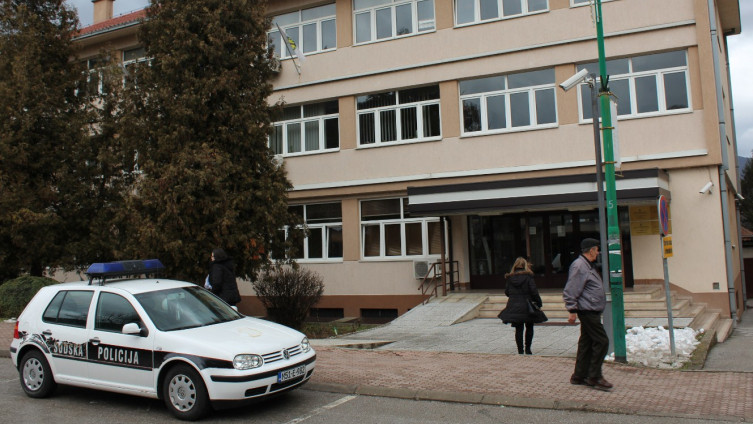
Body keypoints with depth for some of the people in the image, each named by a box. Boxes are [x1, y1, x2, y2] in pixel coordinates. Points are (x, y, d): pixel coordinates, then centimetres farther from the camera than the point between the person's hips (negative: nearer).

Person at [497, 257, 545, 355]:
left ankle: (520, 350, 5)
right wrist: (538, 302, -2)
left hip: (514, 307, 2)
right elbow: (534, 291, -11)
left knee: (518, 329, 7)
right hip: (527, 306, -2)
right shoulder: (528, 277, -8)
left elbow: (507, 292, 6)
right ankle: (527, 348, 14)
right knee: (529, 327, 15)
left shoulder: (510, 278, 1)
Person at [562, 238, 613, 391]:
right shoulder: (579, 266, -15)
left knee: (587, 343, 12)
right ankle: (594, 377, -3)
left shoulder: (588, 266, 19)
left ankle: (579, 376, 18)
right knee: (601, 341, -10)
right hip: (587, 311, -11)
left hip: (592, 311, 11)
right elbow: (571, 291, -20)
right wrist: (572, 310, -21)